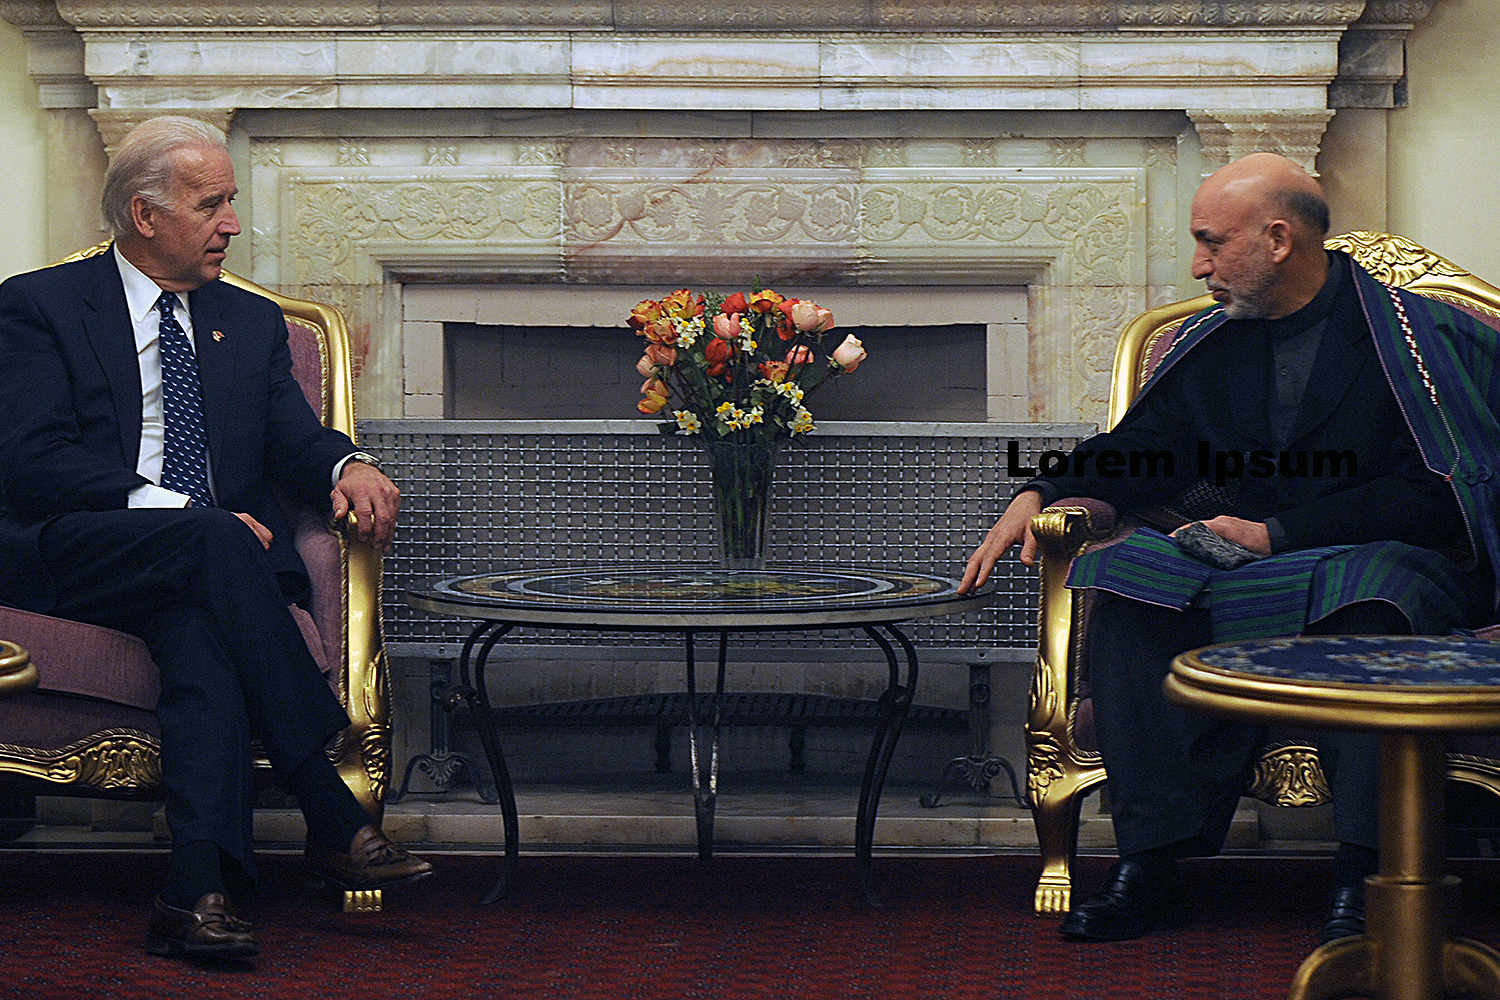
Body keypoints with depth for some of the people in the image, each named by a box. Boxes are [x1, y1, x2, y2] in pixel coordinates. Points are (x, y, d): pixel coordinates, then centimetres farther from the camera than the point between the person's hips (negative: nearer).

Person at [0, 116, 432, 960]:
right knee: (216, 542, -35)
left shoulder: (252, 322, 22)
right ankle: (333, 817, -34)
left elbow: (292, 435, 9)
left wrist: (347, 466, -17)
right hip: (73, 560, -3)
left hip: (206, 570, 3)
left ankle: (199, 891, -50)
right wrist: (178, 512, -18)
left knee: (199, 631, -34)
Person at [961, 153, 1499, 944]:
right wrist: (1040, 494, 1)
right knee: (1132, 581, -23)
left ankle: (1362, 877, -35)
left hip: (1388, 557, -5)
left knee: (1374, 598, -40)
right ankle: (1150, 863, -26)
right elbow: (1141, 447, 20)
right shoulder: (1211, 341, 11)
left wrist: (1278, 534, -17)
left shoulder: (1410, 335, -8)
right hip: (1246, 557, 5)